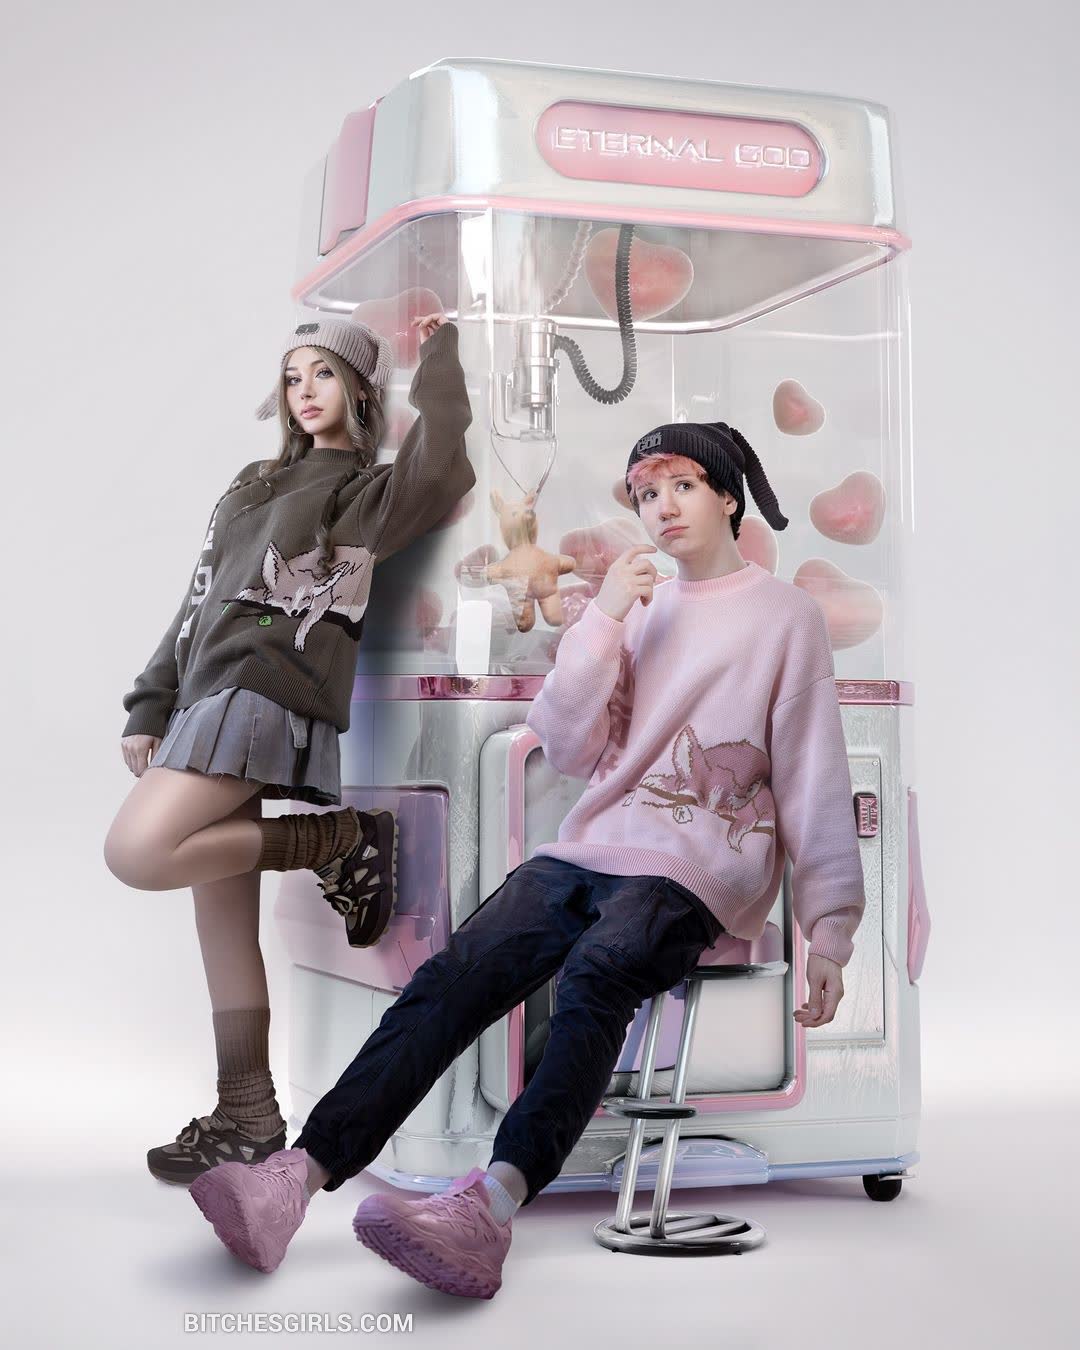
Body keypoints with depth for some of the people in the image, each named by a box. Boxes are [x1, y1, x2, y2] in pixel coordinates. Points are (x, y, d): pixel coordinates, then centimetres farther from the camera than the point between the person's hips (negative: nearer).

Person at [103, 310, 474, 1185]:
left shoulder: (370, 489, 7)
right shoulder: (258, 485, 27)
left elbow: (439, 467, -17)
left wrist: (440, 356, -5)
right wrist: (152, 707, 17)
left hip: (268, 695, -7)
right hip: (210, 695, 7)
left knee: (138, 854, -24)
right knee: (222, 914, 2)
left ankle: (338, 840, -9)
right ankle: (247, 1119, 6)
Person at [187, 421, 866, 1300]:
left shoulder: (787, 615, 7)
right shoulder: (638, 607, 22)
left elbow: (815, 780, 3)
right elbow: (569, 750, 12)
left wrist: (829, 929, -5)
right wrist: (603, 618, 2)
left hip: (699, 865, -5)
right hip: (590, 846, 5)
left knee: (595, 976, -36)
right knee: (453, 975, -21)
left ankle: (489, 1209, -56)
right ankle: (294, 1178, -36)